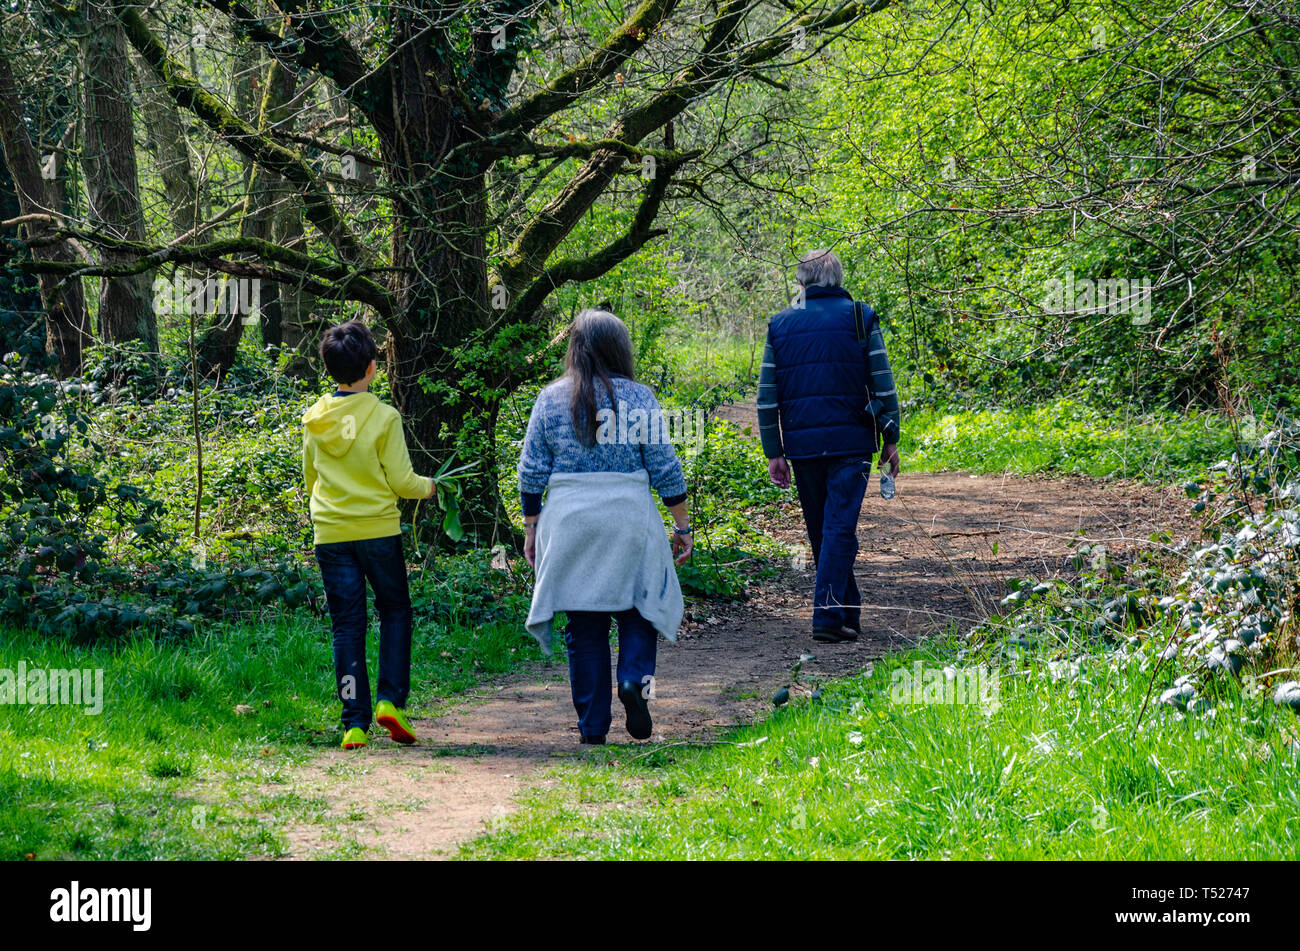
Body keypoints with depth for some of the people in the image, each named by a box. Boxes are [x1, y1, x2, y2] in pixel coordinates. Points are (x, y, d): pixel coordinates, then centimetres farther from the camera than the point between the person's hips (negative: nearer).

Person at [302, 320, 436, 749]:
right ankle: (391, 700, 1)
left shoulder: (315, 419, 3)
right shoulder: (383, 416, -9)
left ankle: (355, 722, 0)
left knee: (347, 625, 5)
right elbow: (400, 481, -7)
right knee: (395, 612, 15)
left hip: (330, 533, 3)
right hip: (377, 529, -3)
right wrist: (428, 487, 13)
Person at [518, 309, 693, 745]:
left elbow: (531, 472, 4)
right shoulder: (638, 397, -1)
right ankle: (634, 677, -16)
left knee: (583, 625, 7)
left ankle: (592, 726, 7)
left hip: (568, 519, 2)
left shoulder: (551, 399, 4)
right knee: (637, 608, 12)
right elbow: (665, 467, -1)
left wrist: (531, 528, 12)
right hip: (629, 515, -1)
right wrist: (682, 525, 6)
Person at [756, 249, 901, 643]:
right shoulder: (860, 319, 1)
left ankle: (849, 613, 22)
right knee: (839, 529, -4)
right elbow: (884, 386, -2)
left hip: (801, 444, 2)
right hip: (849, 443, -2)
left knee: (822, 532, 13)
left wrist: (774, 454, 10)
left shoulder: (781, 325, 7)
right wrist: (890, 440, 6)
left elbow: (767, 398, 6)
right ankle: (828, 615, -14)